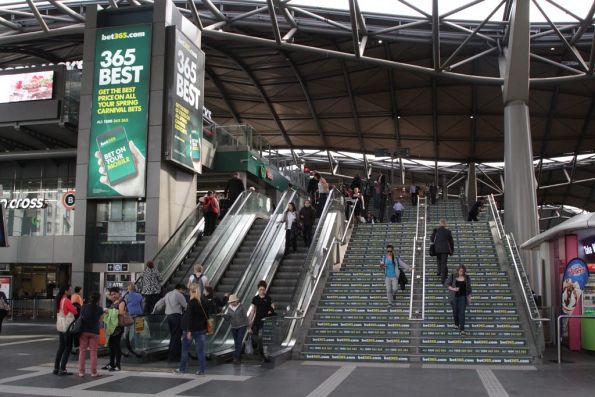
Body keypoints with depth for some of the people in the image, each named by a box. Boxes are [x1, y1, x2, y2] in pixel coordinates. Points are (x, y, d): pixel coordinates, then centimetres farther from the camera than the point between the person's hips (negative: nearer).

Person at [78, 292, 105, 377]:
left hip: (84, 331, 1)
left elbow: (81, 317, -2)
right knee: (93, 352, 5)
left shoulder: (84, 307, -2)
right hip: (94, 332, -1)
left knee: (82, 351, 8)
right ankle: (93, 372, 7)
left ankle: (81, 371, 9)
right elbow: (100, 318, 4)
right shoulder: (100, 309, -3)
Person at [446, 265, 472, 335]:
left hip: (463, 297, 0)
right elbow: (447, 285, -1)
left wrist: (469, 298, 5)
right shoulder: (452, 277, -7)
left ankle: (462, 329, -8)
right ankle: (456, 323, 39)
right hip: (454, 297, 0)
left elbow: (468, 288, 5)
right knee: (455, 311, 12)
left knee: (462, 312, -8)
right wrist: (453, 289, -20)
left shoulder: (467, 277, -3)